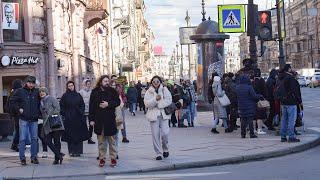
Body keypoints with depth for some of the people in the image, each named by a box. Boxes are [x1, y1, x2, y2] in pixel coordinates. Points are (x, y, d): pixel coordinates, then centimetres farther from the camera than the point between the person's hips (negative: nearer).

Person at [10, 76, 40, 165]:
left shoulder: (37, 92, 7)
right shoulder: (20, 91, -1)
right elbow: (12, 101, 6)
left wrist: (39, 112, 9)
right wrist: (18, 109, -4)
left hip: (34, 119, 3)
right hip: (23, 119, -3)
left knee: (34, 139, 5)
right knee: (23, 139, -3)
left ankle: (34, 157, 13)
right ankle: (22, 158, 2)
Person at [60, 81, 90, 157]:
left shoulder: (78, 95, 9)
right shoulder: (65, 96, 3)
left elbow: (82, 105, 13)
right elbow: (61, 107, 3)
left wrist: (81, 113, 1)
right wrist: (64, 115, -6)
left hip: (78, 118, 2)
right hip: (69, 119, -2)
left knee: (79, 135, 1)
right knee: (70, 136, -1)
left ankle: (78, 151, 6)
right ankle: (72, 151, 4)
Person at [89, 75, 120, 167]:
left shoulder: (112, 91, 3)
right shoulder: (95, 92, 3)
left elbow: (117, 102, 1)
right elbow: (91, 106, 3)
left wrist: (108, 104, -14)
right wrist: (91, 119, -2)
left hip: (110, 119, 0)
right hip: (99, 120, 1)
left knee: (111, 140, 4)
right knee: (101, 141, 7)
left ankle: (113, 158, 10)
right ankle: (102, 158, 14)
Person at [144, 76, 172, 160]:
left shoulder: (164, 90, 8)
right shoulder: (149, 92, 7)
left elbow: (169, 100, -2)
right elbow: (147, 103, -5)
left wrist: (159, 104, -11)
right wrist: (155, 99, -19)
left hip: (163, 114, 0)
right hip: (153, 115, 0)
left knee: (165, 133, -9)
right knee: (155, 135, -1)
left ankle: (165, 149, 18)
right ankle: (158, 153, 8)